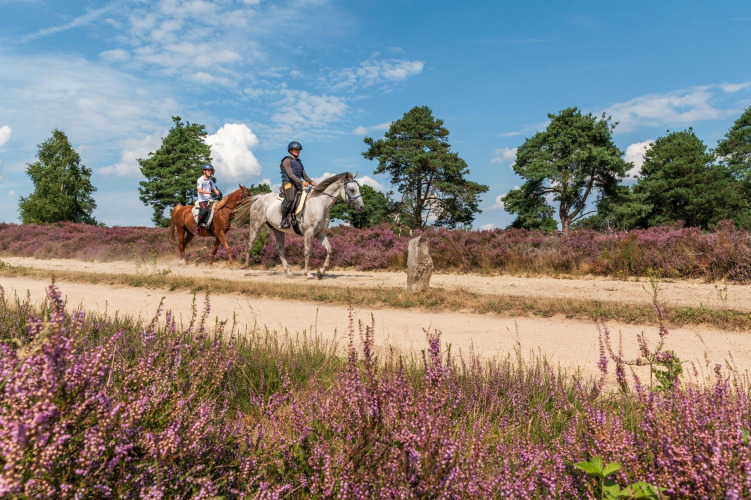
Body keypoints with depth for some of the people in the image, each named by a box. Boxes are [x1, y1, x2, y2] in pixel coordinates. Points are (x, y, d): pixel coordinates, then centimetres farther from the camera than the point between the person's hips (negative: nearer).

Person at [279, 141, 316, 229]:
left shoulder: (299, 163, 25)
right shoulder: (287, 160, 0)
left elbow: (304, 175, 22)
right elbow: (290, 174, -13)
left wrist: (311, 182, 1)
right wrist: (301, 182, -24)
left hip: (297, 185, 8)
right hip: (288, 184, -8)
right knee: (290, 199, -31)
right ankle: (283, 220, -25)